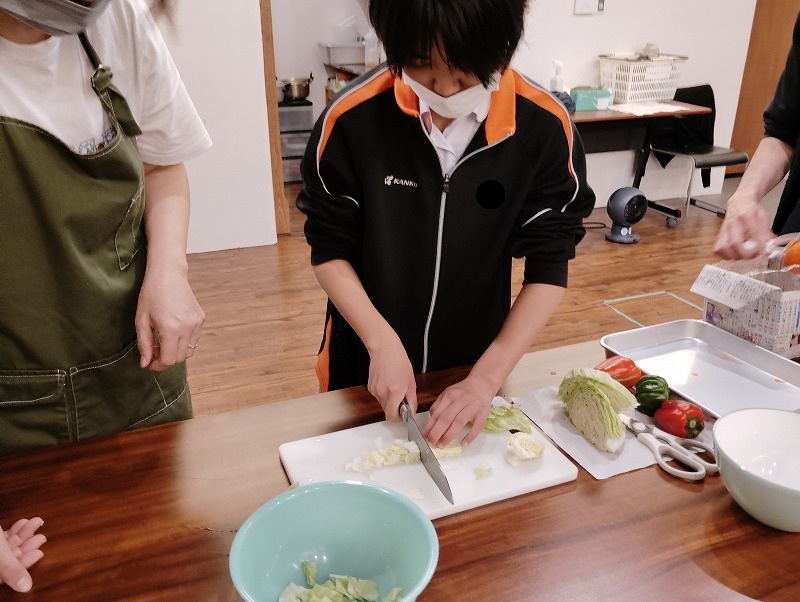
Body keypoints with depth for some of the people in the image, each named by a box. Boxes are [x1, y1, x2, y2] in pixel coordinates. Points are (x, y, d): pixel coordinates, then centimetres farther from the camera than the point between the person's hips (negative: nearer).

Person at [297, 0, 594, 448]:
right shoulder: (353, 117, -20)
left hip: (478, 365, 1)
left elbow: (549, 267, -13)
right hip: (365, 366, 0)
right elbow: (330, 248, -10)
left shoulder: (545, 126, -17)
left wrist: (487, 378, -20)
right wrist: (383, 343, -22)